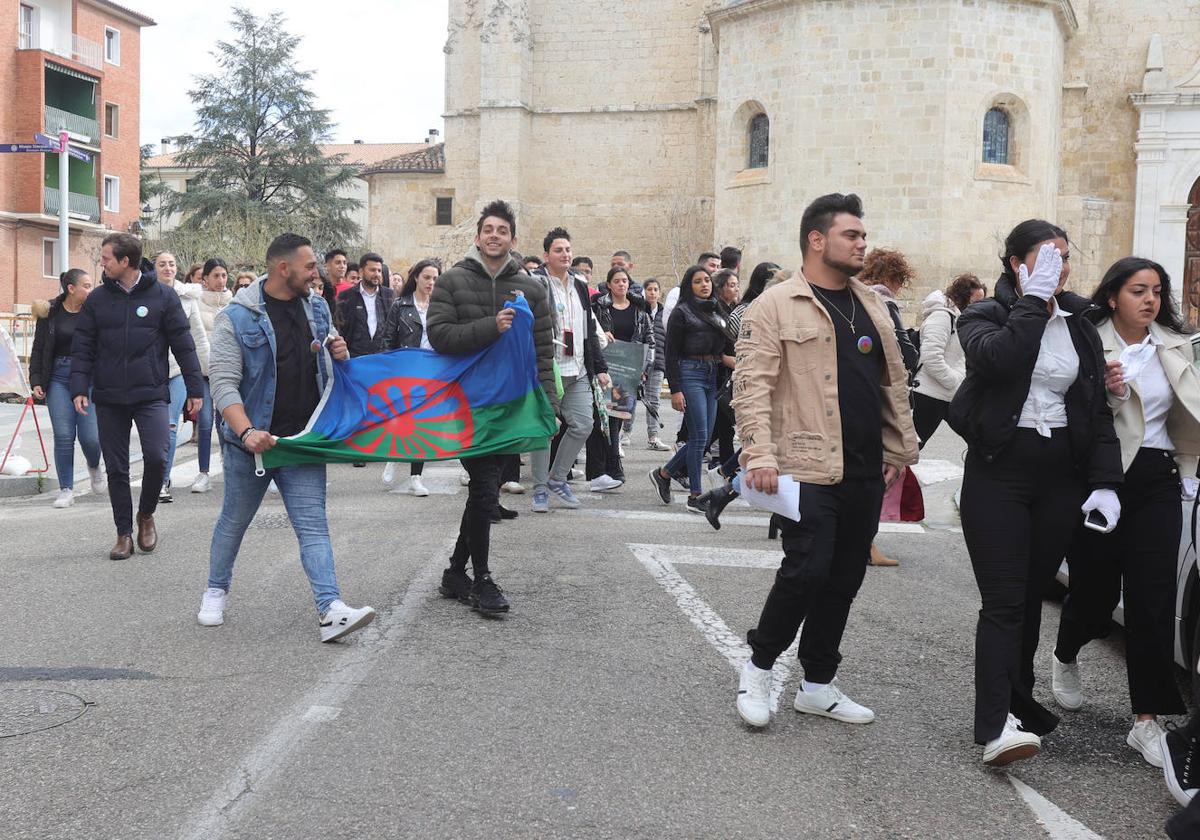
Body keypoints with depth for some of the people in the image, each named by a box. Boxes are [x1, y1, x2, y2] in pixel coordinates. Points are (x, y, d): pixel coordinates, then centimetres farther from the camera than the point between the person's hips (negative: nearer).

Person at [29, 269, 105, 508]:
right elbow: (39, 348, 7)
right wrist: (35, 381, 0)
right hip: (59, 378, 1)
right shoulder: (50, 312, 2)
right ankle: (66, 490, 8)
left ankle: (94, 468, 28)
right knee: (63, 436, -2)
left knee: (90, 436, -6)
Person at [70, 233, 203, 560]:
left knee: (157, 457, -16)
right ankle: (124, 533, 17)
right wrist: (79, 388, -5)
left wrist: (195, 388, -2)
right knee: (116, 468, 5)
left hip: (151, 394, -3)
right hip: (109, 398, 3)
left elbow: (183, 344, 1)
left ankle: (146, 513, 12)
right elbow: (82, 347, 7)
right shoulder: (97, 299, 6)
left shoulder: (162, 295, 0)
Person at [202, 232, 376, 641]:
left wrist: (341, 356, -3)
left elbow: (325, 368, 22)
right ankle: (216, 591, 36)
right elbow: (224, 383, -14)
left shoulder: (317, 307, 7)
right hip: (252, 440, -3)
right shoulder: (238, 317, -10)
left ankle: (331, 610, -11)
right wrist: (246, 431, -29)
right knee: (234, 520, 14)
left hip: (302, 439, 3)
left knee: (313, 523, -4)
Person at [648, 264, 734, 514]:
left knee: (703, 437, 7)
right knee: (700, 436, -9)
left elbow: (724, 350, 23)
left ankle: (663, 474, 24)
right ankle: (695, 496, -1)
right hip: (691, 373, -7)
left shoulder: (717, 312, 16)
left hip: (713, 376, 7)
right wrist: (675, 390, -14)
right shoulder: (682, 312, -3)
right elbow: (671, 354, -8)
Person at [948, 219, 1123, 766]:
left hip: (1061, 476, 4)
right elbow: (997, 357, -27)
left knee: (1032, 597, 12)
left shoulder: (1080, 326, 11)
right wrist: (1035, 298, -19)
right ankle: (994, 725, -12)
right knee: (1003, 602, -10)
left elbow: (1098, 409, 11)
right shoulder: (986, 316, -2)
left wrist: (1105, 481, 1)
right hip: (999, 474, -4)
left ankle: (1019, 700, 27)